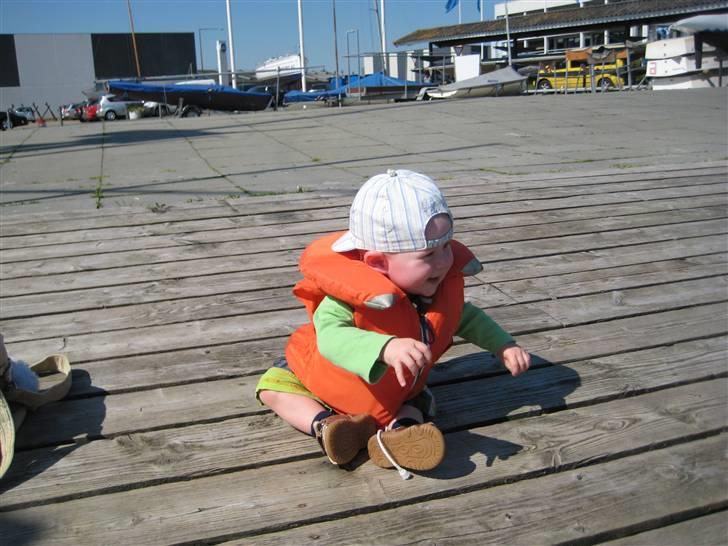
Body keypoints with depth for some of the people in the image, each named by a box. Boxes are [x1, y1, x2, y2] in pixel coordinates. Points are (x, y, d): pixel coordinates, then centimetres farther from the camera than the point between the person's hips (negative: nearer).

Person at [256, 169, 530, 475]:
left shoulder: (443, 287, -20)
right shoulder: (351, 296, -41)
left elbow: (465, 317, 2)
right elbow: (329, 335, -57)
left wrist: (504, 346, -7)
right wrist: (385, 348, -72)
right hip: (333, 385, -4)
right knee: (273, 385, -13)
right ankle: (324, 423, -28)